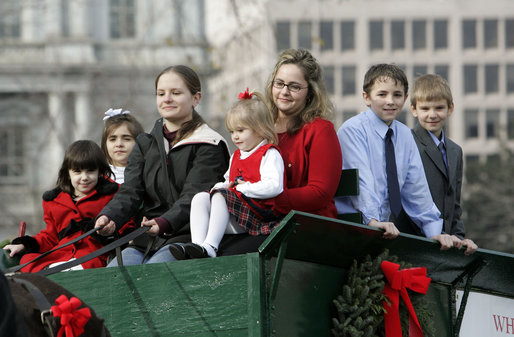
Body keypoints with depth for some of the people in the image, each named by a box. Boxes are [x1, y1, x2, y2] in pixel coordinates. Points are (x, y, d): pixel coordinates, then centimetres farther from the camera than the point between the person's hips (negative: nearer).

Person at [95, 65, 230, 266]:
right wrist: (109, 217, -18)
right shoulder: (145, 144, 20)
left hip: (184, 238, -5)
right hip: (144, 242, 5)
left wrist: (163, 223, -32)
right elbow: (130, 191, 6)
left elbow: (192, 198, -12)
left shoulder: (209, 147, 3)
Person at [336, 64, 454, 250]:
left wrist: (434, 232, -3)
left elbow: (417, 187, 8)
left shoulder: (405, 135, 14)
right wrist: (373, 221, -33)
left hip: (394, 229, 5)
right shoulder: (353, 130, -6)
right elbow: (361, 179, -19)